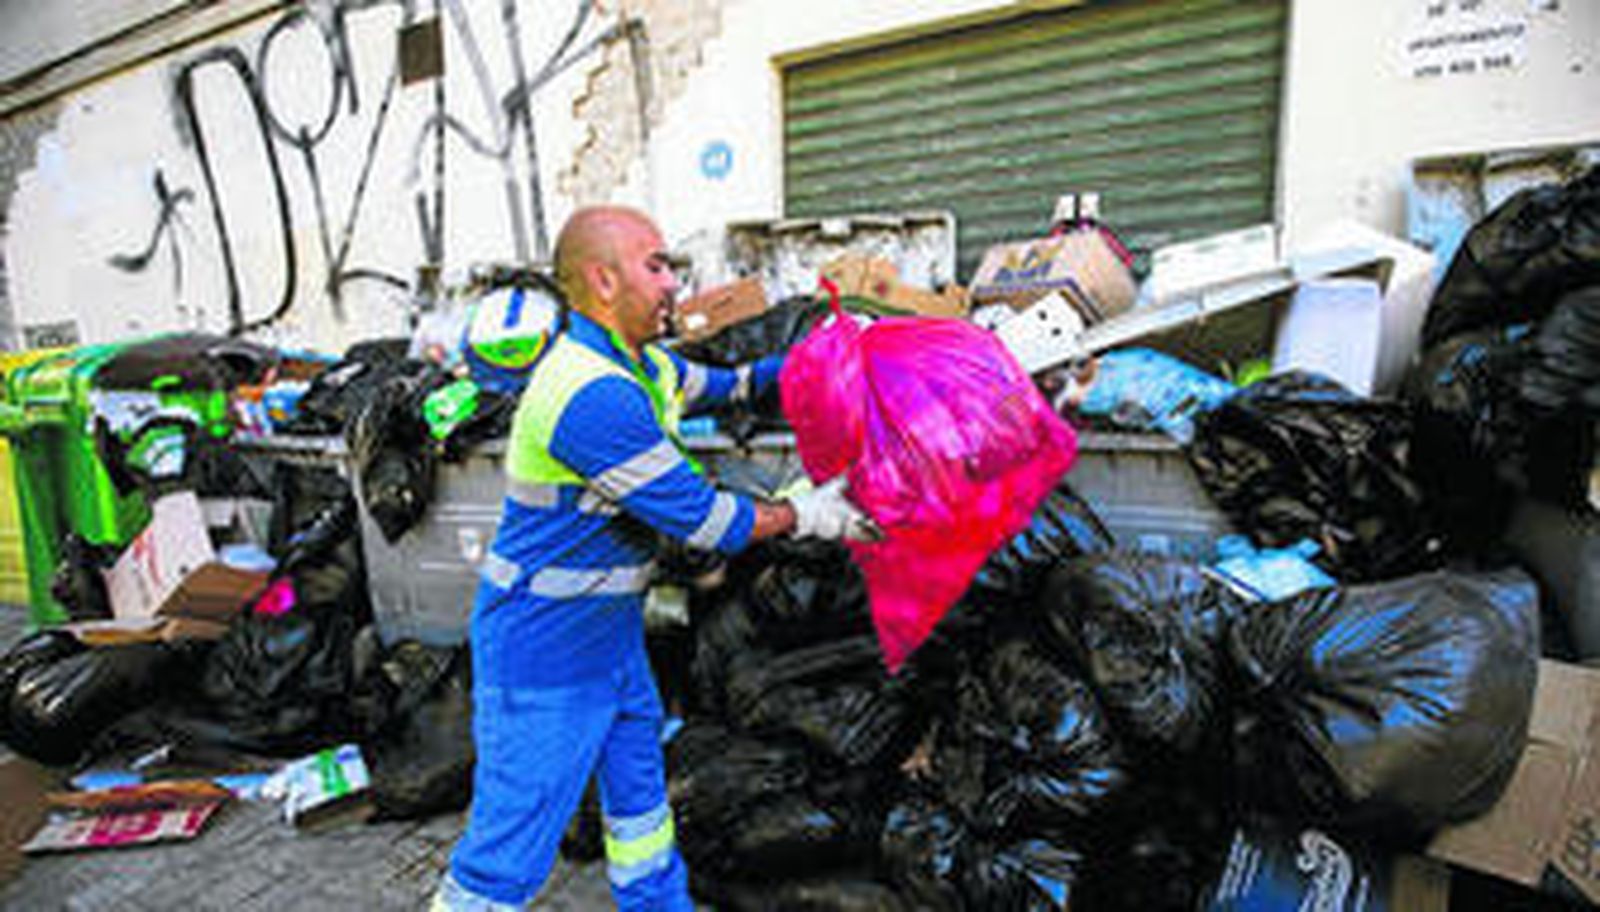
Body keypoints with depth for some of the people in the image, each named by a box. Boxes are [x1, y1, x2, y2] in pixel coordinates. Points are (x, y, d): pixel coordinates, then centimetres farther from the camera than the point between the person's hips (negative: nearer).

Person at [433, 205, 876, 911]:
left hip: (610, 634, 10)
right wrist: (807, 515, -12)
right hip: (544, 653, -10)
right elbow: (702, 521, -25)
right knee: (509, 850, 3)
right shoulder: (594, 397, -30)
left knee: (638, 787, 26)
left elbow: (715, 384, 23)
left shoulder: (637, 364, 3)